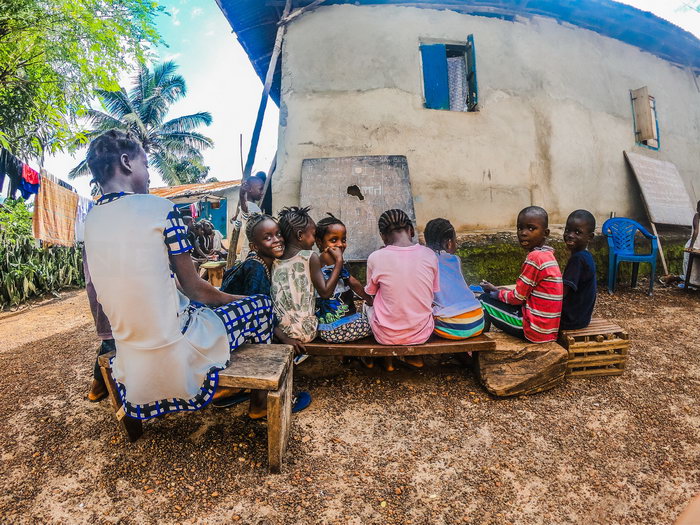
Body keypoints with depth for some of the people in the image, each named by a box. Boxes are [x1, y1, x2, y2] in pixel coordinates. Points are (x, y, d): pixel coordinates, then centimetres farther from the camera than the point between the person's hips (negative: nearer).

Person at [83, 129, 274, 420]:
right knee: (260, 305, 11)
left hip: (128, 352, 8)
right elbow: (194, 288, -12)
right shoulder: (160, 207, -17)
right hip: (172, 349, -8)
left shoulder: (90, 219, 4)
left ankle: (223, 390, 38)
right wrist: (232, 298, 8)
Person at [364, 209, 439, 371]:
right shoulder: (429, 255, -8)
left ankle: (388, 360, 26)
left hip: (387, 336, -2)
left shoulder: (376, 257, -16)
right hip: (422, 334, 3)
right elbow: (433, 293, 5)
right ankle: (415, 355, 27)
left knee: (368, 305, 28)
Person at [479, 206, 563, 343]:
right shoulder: (547, 255, 10)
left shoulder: (534, 257, -20)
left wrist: (496, 293, 4)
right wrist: (497, 290, 12)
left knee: (484, 300, 2)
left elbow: (517, 298, -14)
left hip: (535, 330, -9)